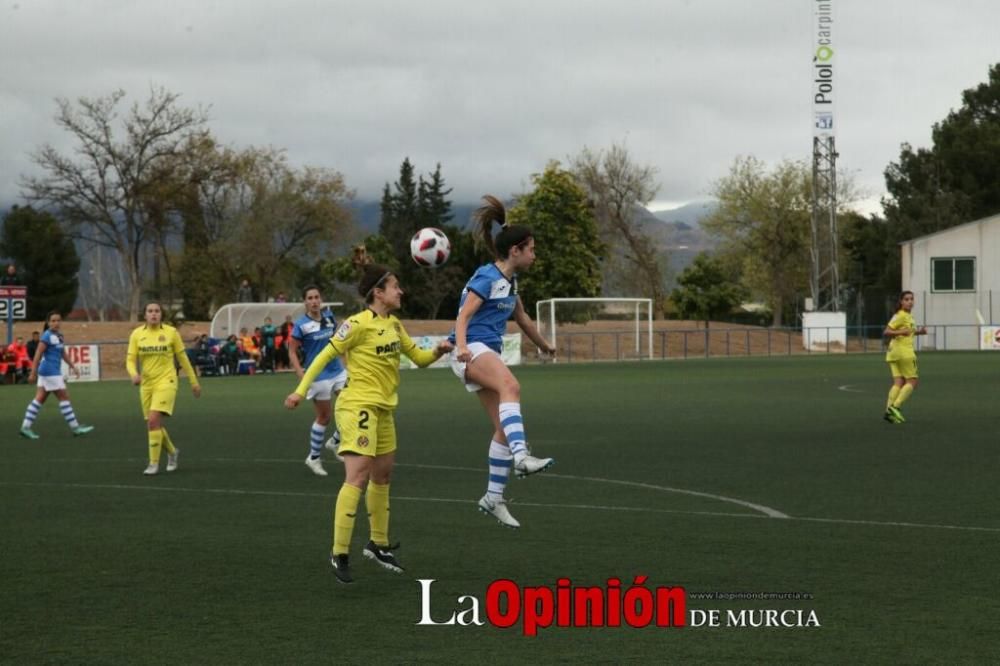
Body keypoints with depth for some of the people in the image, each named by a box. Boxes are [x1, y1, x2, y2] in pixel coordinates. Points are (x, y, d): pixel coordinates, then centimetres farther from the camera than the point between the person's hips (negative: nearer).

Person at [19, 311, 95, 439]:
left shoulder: (59, 336, 13)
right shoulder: (47, 336, -14)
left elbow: (64, 354, 23)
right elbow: (38, 355, -15)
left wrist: (73, 367, 19)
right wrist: (33, 373, -17)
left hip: (55, 371, 9)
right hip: (50, 371, -9)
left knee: (40, 399, 8)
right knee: (64, 397, -4)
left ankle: (26, 426, 9)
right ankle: (75, 427, 1)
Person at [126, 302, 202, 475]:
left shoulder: (171, 332, -4)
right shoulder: (137, 334, 1)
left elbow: (183, 358, 4)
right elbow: (130, 360, 0)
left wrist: (194, 382, 9)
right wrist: (134, 374, -21)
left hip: (166, 381, -4)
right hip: (146, 384, 4)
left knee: (153, 420, -20)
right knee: (152, 425, 10)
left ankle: (154, 463, -11)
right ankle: (172, 451, 37)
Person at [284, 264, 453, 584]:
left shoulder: (394, 325, 10)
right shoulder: (358, 324, -14)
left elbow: (419, 357, 17)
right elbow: (325, 356, -10)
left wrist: (438, 351, -4)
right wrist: (300, 391, -13)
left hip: (383, 410, 9)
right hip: (359, 406, -9)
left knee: (382, 476, 18)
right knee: (358, 477, -17)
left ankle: (378, 545, 33)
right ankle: (340, 553, -15)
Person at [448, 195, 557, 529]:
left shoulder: (510, 281, 17)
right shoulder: (486, 278, -9)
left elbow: (522, 318, 33)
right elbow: (464, 316, -18)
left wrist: (544, 345, 46)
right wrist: (461, 346, -36)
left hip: (489, 354, 9)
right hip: (471, 350, -9)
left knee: (505, 427, 3)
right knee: (510, 386, -37)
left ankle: (493, 498, 10)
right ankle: (521, 457, -54)